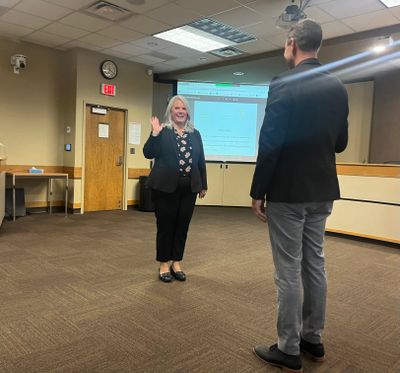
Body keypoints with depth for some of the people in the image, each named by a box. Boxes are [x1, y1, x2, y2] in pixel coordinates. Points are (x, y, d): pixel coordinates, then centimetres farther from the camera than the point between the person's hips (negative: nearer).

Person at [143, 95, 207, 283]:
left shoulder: (195, 134, 12)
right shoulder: (162, 131, 0)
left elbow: (201, 161, 14)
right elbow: (148, 153, -9)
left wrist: (203, 185, 13)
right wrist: (154, 134, -22)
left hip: (189, 188, 4)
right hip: (166, 187, -4)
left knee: (182, 225, 9)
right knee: (165, 225, 4)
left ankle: (176, 262, 23)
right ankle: (164, 264, 18)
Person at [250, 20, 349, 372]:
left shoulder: (283, 84, -13)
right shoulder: (338, 88, 8)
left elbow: (270, 143, -16)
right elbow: (340, 143, 13)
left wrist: (258, 192, -9)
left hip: (288, 192, -7)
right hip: (322, 191, 7)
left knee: (289, 270, 2)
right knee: (315, 263, 16)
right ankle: (313, 339, 30)